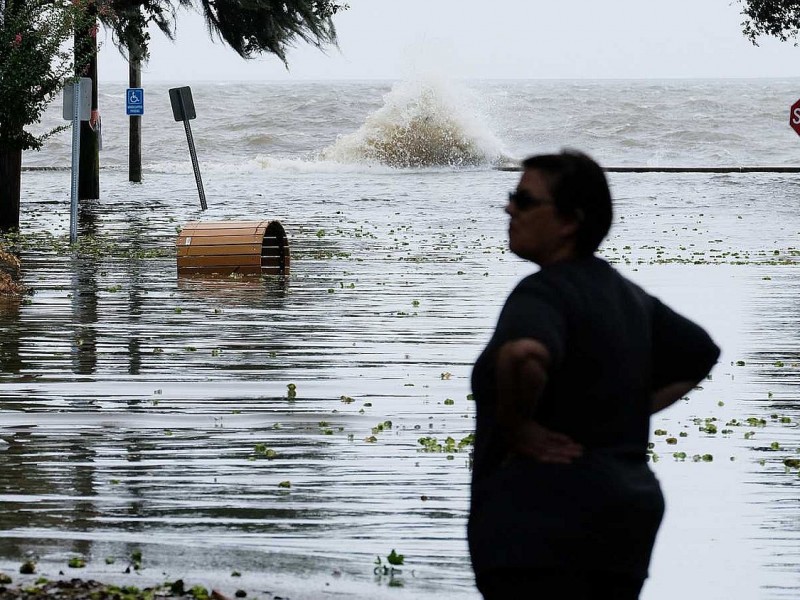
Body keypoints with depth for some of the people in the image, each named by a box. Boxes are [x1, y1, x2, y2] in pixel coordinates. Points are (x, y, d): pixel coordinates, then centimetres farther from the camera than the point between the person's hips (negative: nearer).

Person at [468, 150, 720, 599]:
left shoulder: (544, 292, -12)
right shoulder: (627, 295, 15)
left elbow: (523, 355, -35)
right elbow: (702, 355, 27)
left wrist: (516, 427, -18)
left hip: (545, 520, -10)